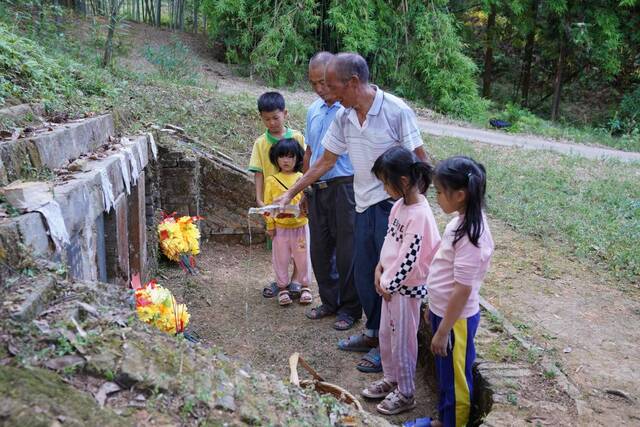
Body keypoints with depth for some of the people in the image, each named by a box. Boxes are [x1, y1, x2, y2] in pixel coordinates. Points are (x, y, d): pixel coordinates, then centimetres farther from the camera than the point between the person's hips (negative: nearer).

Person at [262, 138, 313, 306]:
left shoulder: (302, 178, 1)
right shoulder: (271, 180, -1)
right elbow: (268, 205, 0)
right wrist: (270, 226, -2)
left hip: (300, 225, 0)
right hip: (280, 227, 0)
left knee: (302, 257, 10)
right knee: (281, 258, 8)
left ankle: (304, 286, 24)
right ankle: (282, 288, 21)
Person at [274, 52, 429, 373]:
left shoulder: (396, 111, -15)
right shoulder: (343, 117, 3)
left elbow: (420, 160, -11)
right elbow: (325, 161, 12)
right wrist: (290, 194, 13)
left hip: (393, 204, -6)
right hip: (363, 205, 7)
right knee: (362, 273, 14)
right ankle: (373, 332, 34)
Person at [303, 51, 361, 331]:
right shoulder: (313, 111, 12)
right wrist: (305, 187, 19)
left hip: (344, 188, -7)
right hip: (317, 190, 7)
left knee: (347, 252, 2)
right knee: (320, 250, 14)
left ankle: (350, 308, 17)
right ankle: (329, 302, 30)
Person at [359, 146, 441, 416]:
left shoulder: (419, 214, -26)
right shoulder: (400, 204, 1)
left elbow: (408, 258, -24)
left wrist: (388, 285, -14)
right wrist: (380, 269, 3)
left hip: (407, 287, -9)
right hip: (391, 281, 9)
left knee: (402, 341, 7)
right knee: (386, 334, 22)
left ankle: (405, 394, 26)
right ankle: (391, 380, 41)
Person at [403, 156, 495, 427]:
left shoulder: (470, 234, -28)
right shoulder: (461, 221, 0)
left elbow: (463, 289, -25)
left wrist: (443, 331, -19)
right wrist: (434, 309, 19)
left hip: (456, 319, -9)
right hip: (443, 311, 9)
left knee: (455, 378, 11)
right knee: (445, 373, 25)